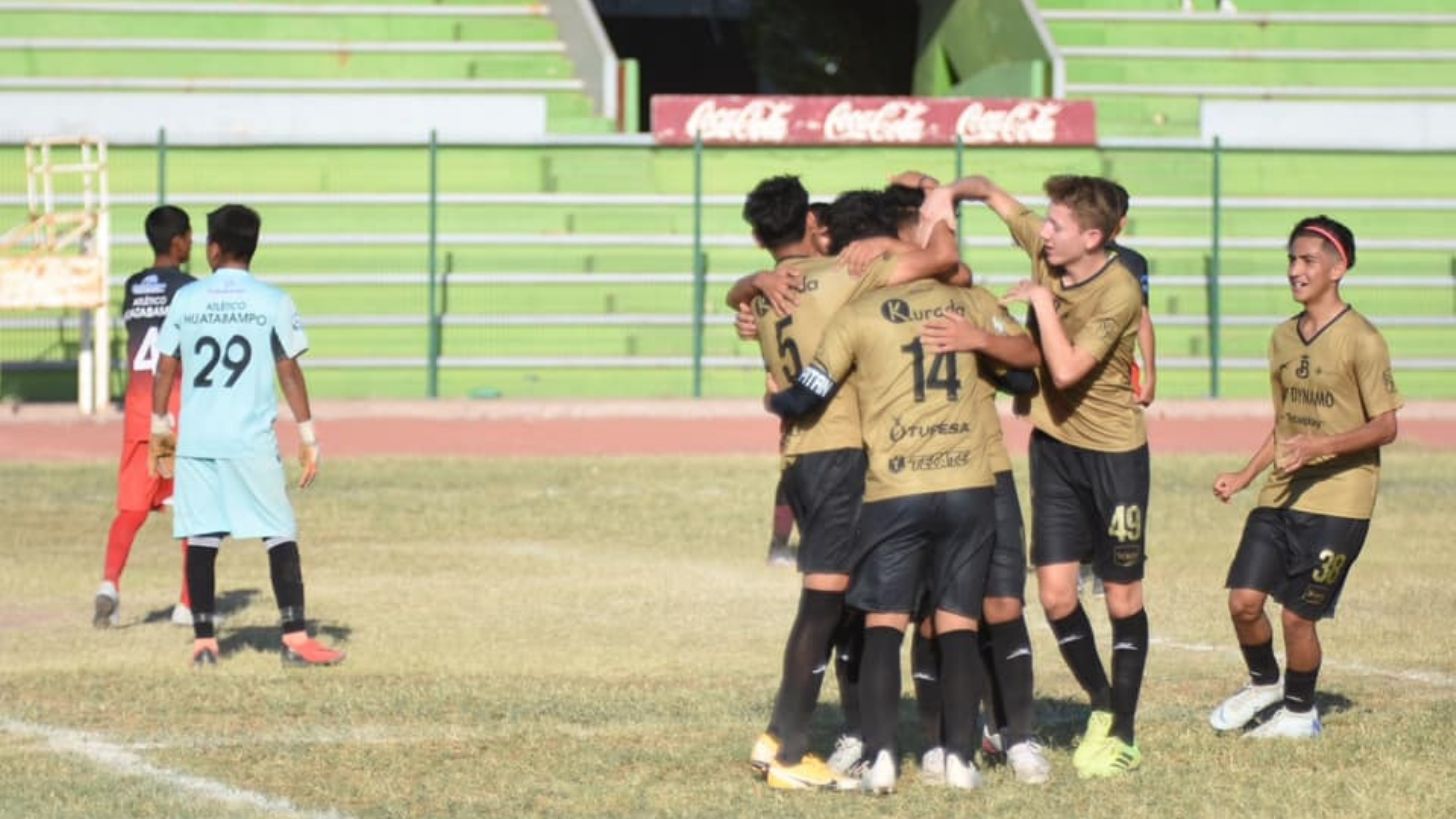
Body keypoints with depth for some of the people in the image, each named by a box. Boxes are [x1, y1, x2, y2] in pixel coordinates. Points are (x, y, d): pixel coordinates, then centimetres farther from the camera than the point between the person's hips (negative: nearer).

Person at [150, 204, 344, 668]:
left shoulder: (187, 299, 4)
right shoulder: (273, 302, -2)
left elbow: (166, 367, 6)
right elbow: (289, 372, -2)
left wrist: (160, 428, 16)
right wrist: (307, 435, 3)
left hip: (196, 439, 2)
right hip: (252, 439, -2)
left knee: (202, 538, 5)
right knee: (280, 535, 2)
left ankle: (204, 640, 1)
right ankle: (295, 638, -4)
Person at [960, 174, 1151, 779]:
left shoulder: (1119, 293, -23)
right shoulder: (1044, 250, -6)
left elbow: (1066, 371, -31)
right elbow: (992, 194, 10)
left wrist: (1040, 298, -23)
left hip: (1114, 452, -6)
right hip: (1054, 443, 6)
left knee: (1122, 597, 3)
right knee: (1055, 595, 0)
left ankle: (1122, 735, 11)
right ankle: (1101, 706, 22)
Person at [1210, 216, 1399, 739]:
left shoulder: (1361, 340, -11)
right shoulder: (1284, 338, 12)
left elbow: (1385, 427, -12)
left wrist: (1318, 446, -25)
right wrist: (1246, 475, 12)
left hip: (1337, 501, -6)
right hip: (1281, 494, 6)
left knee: (1298, 614, -4)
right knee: (1244, 600, -4)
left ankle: (1300, 712, 20)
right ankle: (1263, 683, 24)